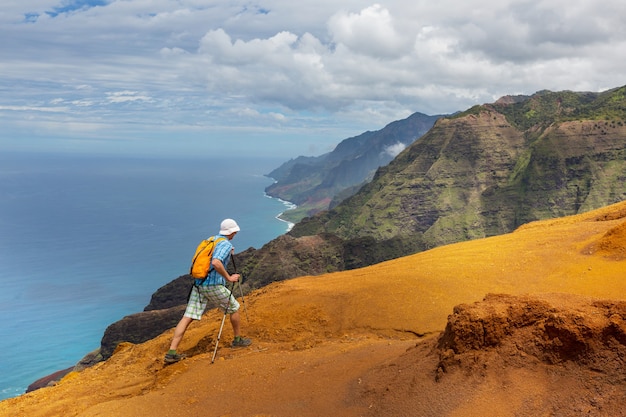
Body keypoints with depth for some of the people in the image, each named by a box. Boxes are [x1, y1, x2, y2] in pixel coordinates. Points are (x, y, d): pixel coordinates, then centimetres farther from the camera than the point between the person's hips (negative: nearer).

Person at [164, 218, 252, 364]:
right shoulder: (226, 244, -10)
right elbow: (216, 263, -26)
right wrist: (229, 278, -15)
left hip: (198, 284, 7)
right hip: (214, 285, -7)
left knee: (187, 317, 2)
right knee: (234, 308, 16)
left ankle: (171, 352, -2)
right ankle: (238, 340, 30)